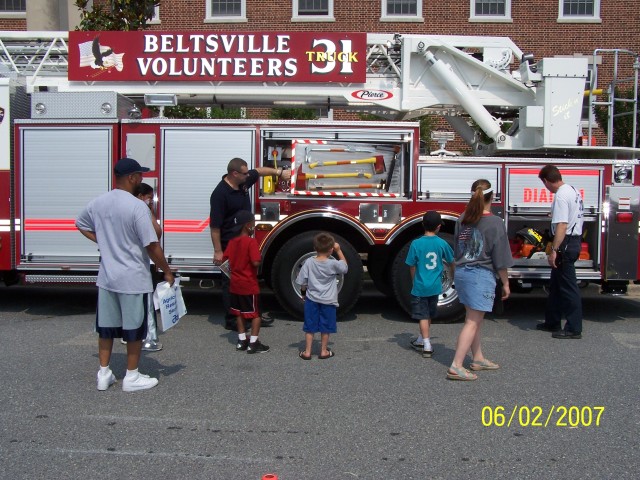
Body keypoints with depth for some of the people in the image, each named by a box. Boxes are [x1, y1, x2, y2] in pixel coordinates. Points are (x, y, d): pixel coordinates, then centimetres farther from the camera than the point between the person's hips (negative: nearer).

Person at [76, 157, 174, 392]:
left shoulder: (98, 203, 1)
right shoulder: (137, 207, -19)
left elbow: (81, 224, 19)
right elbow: (152, 245, -19)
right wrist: (167, 272, -7)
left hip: (106, 276, 6)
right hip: (133, 279, -6)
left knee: (106, 327, 16)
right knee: (134, 329, 7)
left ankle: (103, 374, 25)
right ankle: (132, 377, 18)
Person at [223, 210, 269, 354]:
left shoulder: (232, 241, 3)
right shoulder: (251, 242, -18)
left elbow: (225, 259, 7)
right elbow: (256, 262, -25)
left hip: (235, 284, 7)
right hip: (249, 285, -7)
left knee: (239, 312, 16)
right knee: (255, 313, 3)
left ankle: (242, 340, 21)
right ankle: (253, 343, 2)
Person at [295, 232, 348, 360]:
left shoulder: (309, 262, -9)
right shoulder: (333, 264, -15)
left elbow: (302, 282, -3)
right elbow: (345, 267, 5)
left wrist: (304, 293, 14)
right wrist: (339, 251, 5)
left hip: (312, 300, 1)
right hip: (328, 301, -1)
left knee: (309, 327, 11)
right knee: (325, 327, 13)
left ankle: (307, 352, 14)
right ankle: (324, 351, 21)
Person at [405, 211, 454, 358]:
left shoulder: (416, 244, -12)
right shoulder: (442, 244, -6)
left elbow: (412, 266, -4)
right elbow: (451, 262, 9)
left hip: (420, 286, -3)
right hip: (435, 287, 3)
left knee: (423, 316, 3)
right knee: (429, 315, 19)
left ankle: (427, 346, -4)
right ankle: (421, 340, 33)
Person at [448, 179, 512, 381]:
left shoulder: (462, 219, 4)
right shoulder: (495, 223, -12)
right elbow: (500, 258, -9)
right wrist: (505, 283, 1)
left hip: (461, 273, 7)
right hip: (481, 276, -7)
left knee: (474, 319, 19)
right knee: (473, 322, -3)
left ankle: (478, 359, 31)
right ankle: (456, 367, -6)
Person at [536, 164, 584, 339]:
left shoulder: (561, 196, -18)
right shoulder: (573, 190, 13)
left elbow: (562, 226, -25)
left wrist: (554, 250, -24)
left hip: (566, 243, -10)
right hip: (576, 239, 10)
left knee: (568, 287, -4)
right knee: (556, 285, 18)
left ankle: (574, 329, 3)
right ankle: (552, 322, 27)